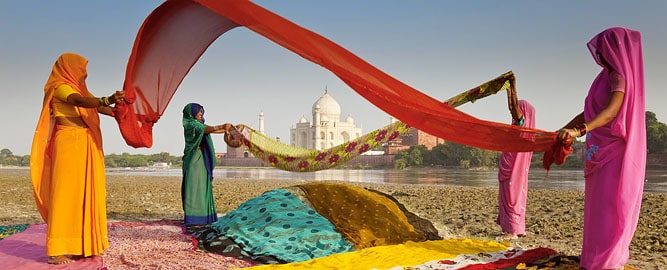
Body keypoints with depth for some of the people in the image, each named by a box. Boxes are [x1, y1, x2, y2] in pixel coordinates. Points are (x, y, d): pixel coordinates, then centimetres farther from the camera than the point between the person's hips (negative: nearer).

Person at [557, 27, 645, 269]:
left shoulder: (620, 76, -12)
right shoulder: (607, 76, 15)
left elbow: (611, 110, -29)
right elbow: (588, 112, 17)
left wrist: (580, 130, -42)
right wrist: (563, 131, 11)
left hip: (614, 151, -9)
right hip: (602, 149, 9)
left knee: (610, 205, -6)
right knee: (600, 204, 11)